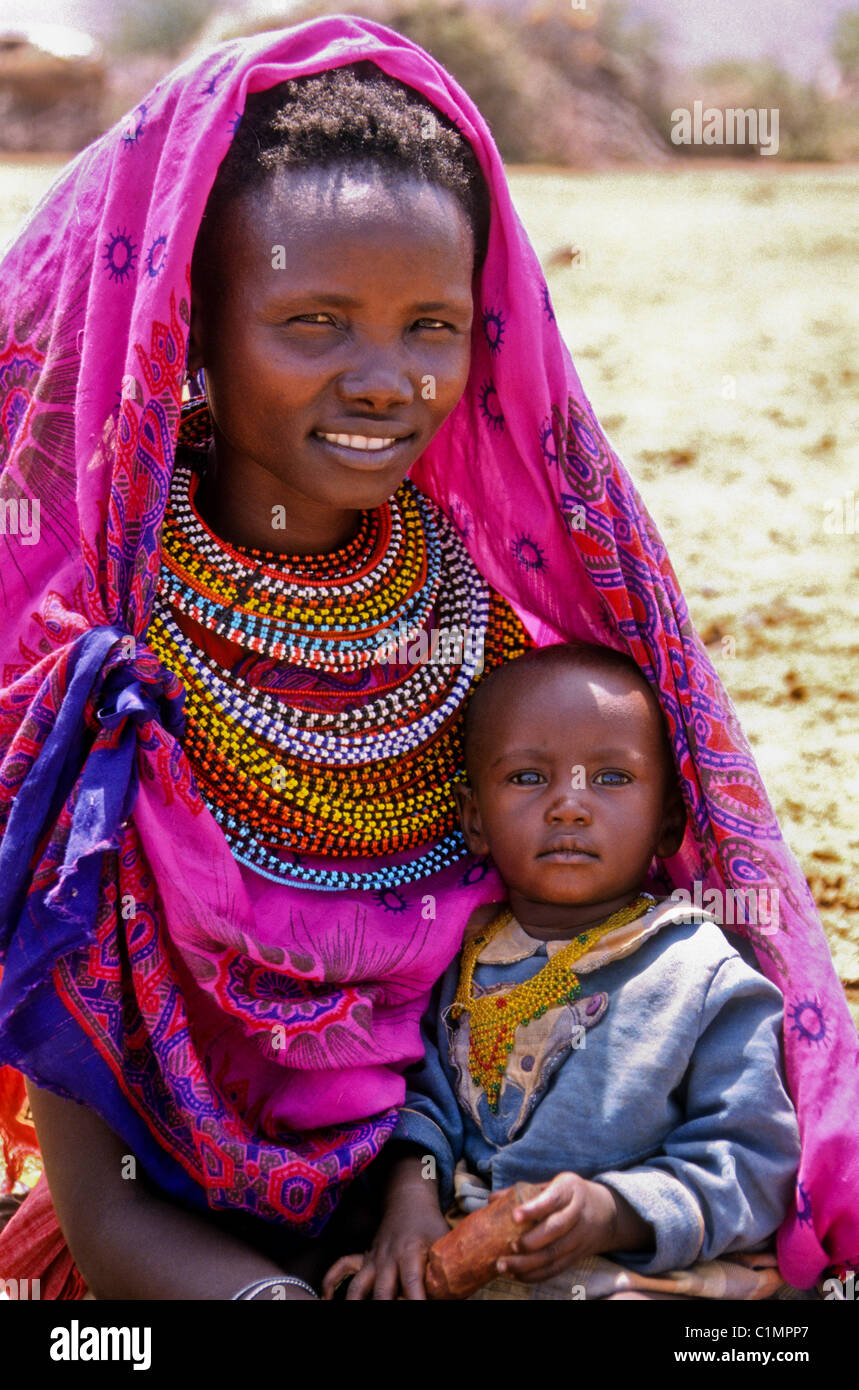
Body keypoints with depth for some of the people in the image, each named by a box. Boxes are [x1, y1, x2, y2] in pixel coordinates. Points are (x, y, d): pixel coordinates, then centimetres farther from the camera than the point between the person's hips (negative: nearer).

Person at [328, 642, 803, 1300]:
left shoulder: (710, 980, -3)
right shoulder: (463, 961, 10)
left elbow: (750, 1162, -6)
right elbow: (426, 1092, 15)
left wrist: (615, 1210, -21)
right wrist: (411, 1188, -7)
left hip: (647, 1274, -3)